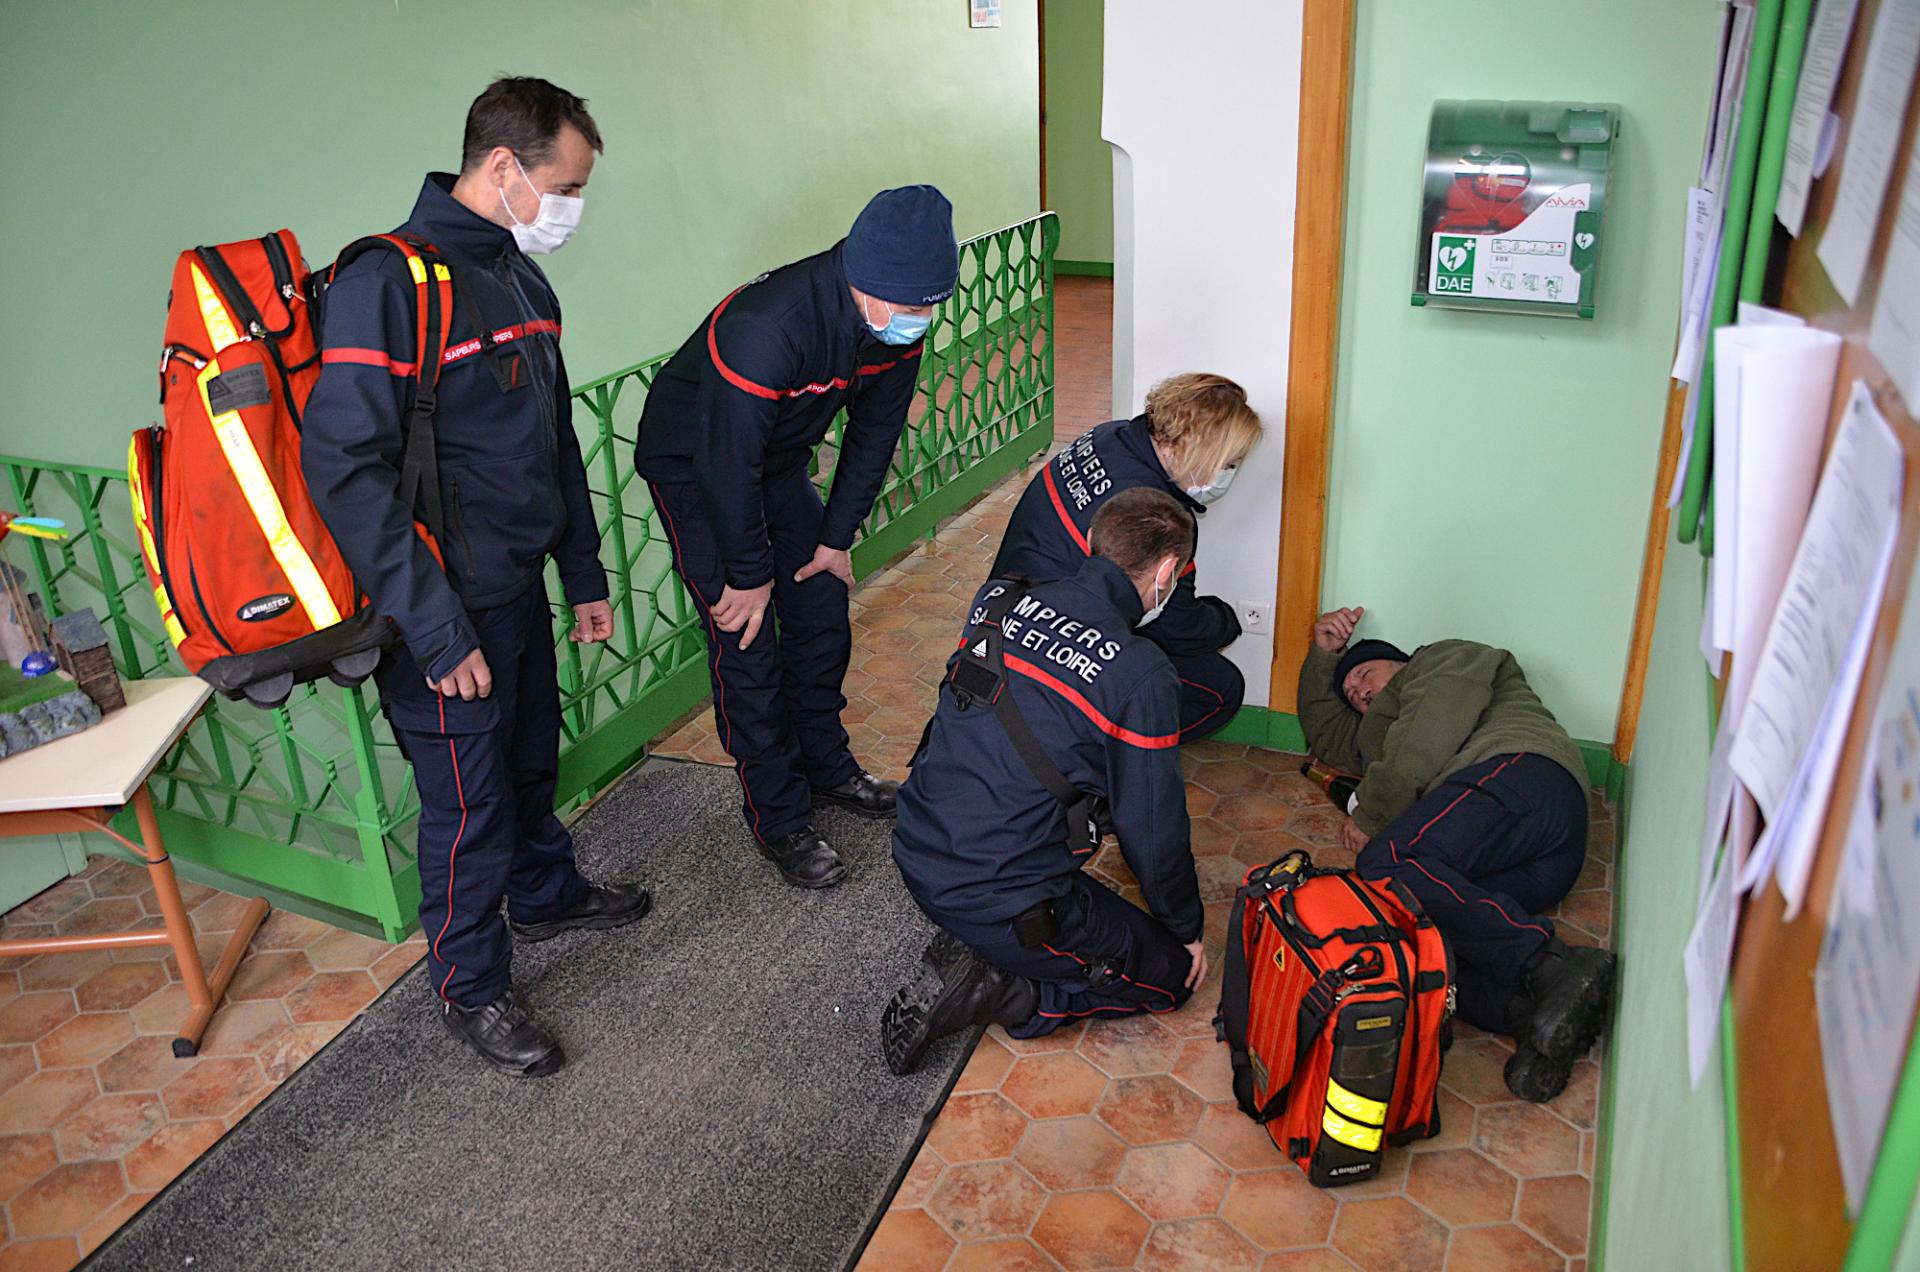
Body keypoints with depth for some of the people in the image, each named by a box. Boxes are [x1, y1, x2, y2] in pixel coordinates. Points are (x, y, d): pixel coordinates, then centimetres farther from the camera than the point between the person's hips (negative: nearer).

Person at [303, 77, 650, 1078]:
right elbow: (343, 469, -24)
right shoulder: (386, 285, -20)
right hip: (446, 612, -8)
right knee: (469, 804, 6)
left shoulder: (522, 281, 9)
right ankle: (470, 988, 26)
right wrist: (435, 628, -23)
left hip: (521, 589, 8)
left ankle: (547, 894, 48)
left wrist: (584, 575, 18)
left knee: (531, 761, 24)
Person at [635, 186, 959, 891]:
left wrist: (837, 536, 0)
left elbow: (874, 432, -3)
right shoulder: (766, 328, -40)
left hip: (781, 462, 7)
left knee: (822, 616, 11)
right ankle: (778, 818, 7)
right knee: (747, 643, -6)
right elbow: (728, 462, -31)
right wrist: (748, 574, -19)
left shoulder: (899, 325, -18)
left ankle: (826, 765, 31)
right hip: (693, 465, -7)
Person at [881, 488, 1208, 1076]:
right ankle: (994, 993, -3)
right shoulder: (1143, 677, -17)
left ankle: (969, 949, 12)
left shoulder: (997, 600, -1)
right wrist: (1187, 930, 11)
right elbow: (1154, 830, -7)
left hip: (918, 855, 7)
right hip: (1008, 902, -7)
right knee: (1172, 976, 14)